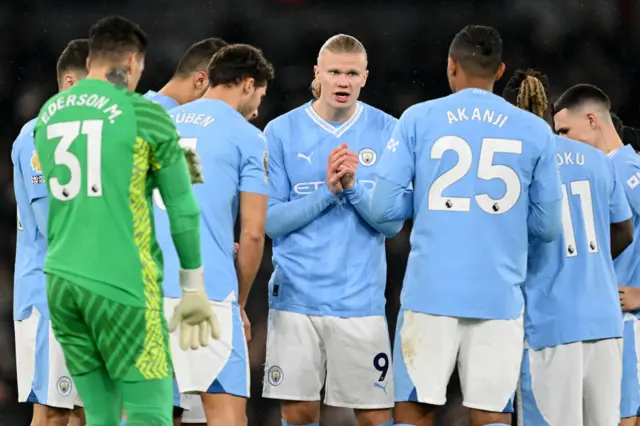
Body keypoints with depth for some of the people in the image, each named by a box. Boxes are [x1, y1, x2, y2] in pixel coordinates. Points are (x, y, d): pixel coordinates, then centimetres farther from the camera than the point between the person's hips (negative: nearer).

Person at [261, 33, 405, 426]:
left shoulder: (387, 132, 2)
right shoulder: (282, 132, 1)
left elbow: (393, 223, -1)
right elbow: (271, 220, -2)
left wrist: (353, 186, -17)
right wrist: (327, 190, -14)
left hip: (360, 300, 0)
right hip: (296, 295, 0)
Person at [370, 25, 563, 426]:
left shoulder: (418, 119, 2)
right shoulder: (535, 131, 5)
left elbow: (383, 207, -1)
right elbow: (548, 226, 7)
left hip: (431, 291, 0)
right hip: (499, 298, 0)